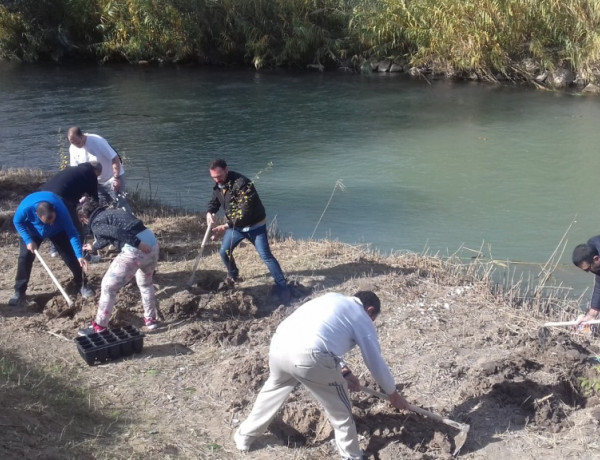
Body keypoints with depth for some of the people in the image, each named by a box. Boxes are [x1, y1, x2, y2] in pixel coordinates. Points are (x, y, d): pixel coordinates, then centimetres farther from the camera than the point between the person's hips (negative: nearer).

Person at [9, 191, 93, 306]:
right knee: (25, 257, -10)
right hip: (33, 231, 0)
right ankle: (19, 292, 3)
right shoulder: (26, 208, -42)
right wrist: (28, 240, -26)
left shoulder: (60, 210, -42)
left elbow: (72, 232, -34)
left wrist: (79, 256, -37)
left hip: (57, 230, 0)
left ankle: (82, 285, 9)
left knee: (70, 255, -7)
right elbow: (17, 222, -19)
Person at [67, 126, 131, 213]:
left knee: (120, 202, -12)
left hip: (112, 177, -6)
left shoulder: (97, 141, -24)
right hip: (96, 182, 6)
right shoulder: (72, 149, -7)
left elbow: (115, 158, -23)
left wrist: (116, 178, -26)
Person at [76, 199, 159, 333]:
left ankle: (99, 327, 19)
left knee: (108, 286, 10)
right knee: (145, 283, 32)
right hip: (152, 242, 8)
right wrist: (94, 247, 61)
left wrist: (137, 243, -22)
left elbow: (116, 232, -17)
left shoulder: (96, 224, 3)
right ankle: (151, 320, 40)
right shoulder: (109, 212, 29)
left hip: (135, 250, -8)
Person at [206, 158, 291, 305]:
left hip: (254, 225, -7)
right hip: (235, 226, 7)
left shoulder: (241, 183, -31)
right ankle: (233, 275, 38)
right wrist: (209, 213, -12)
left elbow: (245, 212, -33)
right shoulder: (218, 185, -5)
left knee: (266, 256, -12)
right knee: (224, 252, 8)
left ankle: (283, 289, -6)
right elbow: (214, 201, 12)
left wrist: (225, 227, -32)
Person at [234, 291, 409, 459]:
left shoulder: (332, 298, 31)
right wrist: (393, 393, 36)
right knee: (341, 411, 17)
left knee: (273, 388, 34)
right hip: (309, 358, -6)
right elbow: (376, 362, 21)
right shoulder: (363, 320, 15)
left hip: (280, 343, 6)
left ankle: (245, 436, 48)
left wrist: (343, 370, 38)